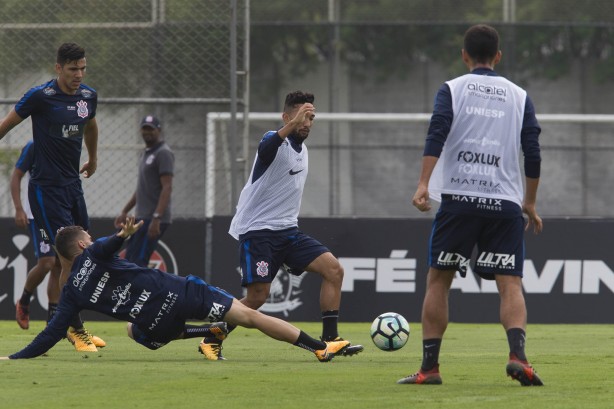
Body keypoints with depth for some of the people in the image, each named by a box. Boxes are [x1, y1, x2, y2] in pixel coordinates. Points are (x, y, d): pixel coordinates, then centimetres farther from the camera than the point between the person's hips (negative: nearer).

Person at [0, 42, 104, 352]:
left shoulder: (88, 96, 5)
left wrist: (93, 158, 41)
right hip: (46, 188, -7)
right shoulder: (40, 96, -14)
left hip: (73, 185, 7)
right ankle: (74, 329, -6)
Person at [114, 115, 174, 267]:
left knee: (137, 263, -16)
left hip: (154, 220, -10)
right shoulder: (146, 153, 21)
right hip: (142, 218, 10)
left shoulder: (163, 153, -10)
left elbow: (167, 187, -19)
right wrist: (124, 212, 25)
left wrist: (156, 218, -26)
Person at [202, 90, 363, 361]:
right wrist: (292, 124, -56)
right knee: (258, 296, -12)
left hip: (287, 230, 8)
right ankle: (211, 340, 7)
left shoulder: (302, 149, 13)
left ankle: (329, 340, -6)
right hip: (258, 229, -8)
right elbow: (265, 149, -41)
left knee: (334, 270, -8)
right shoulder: (276, 140, -13)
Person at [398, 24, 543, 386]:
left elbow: (436, 137, -9)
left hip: (458, 198, -1)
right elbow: (533, 154, 9)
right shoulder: (519, 97, 11)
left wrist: (423, 184, -15)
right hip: (504, 202, 1)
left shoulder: (452, 90, 6)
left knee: (438, 280, 9)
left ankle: (430, 367, 6)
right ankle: (517, 354, -24)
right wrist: (530, 203, 18)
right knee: (510, 284, 0)